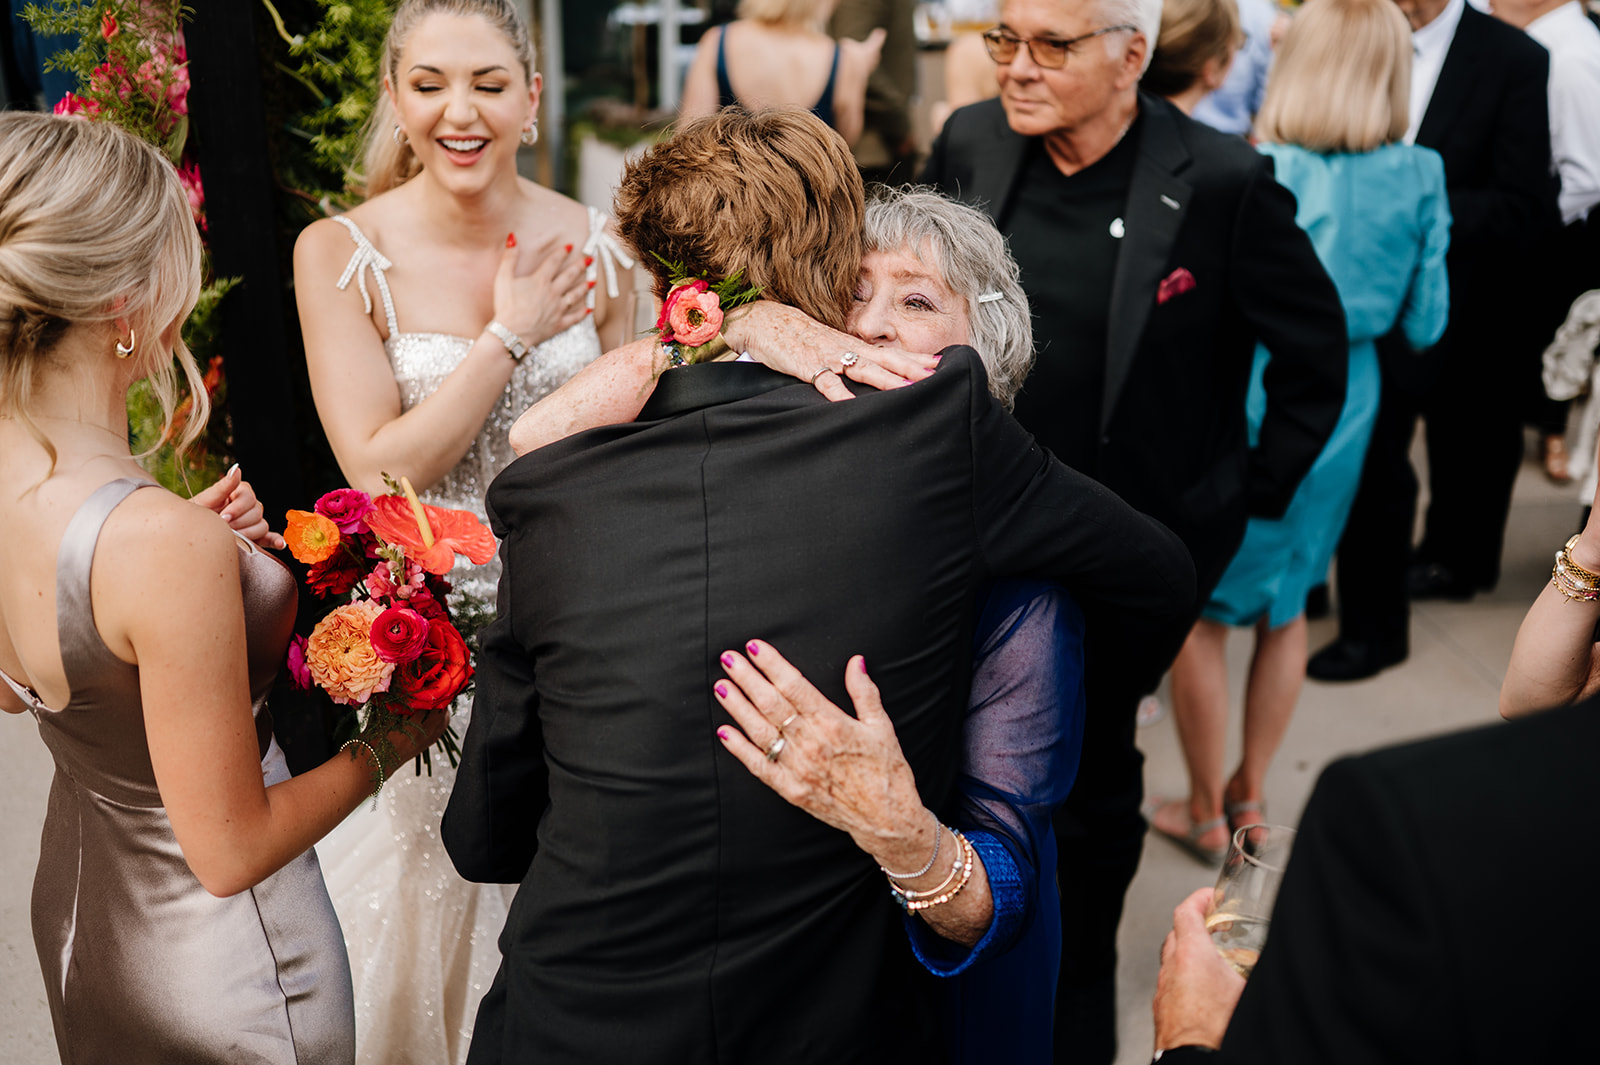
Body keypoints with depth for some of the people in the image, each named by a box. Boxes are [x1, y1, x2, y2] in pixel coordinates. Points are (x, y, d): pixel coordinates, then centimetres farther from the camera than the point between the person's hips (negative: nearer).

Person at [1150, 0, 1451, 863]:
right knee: (1286, 606, 20)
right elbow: (1424, 324, -1)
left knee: (1201, 611, 12)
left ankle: (1206, 813, 24)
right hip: (1345, 407, 5)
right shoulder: (1419, 179, -6)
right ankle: (1248, 796, 33)